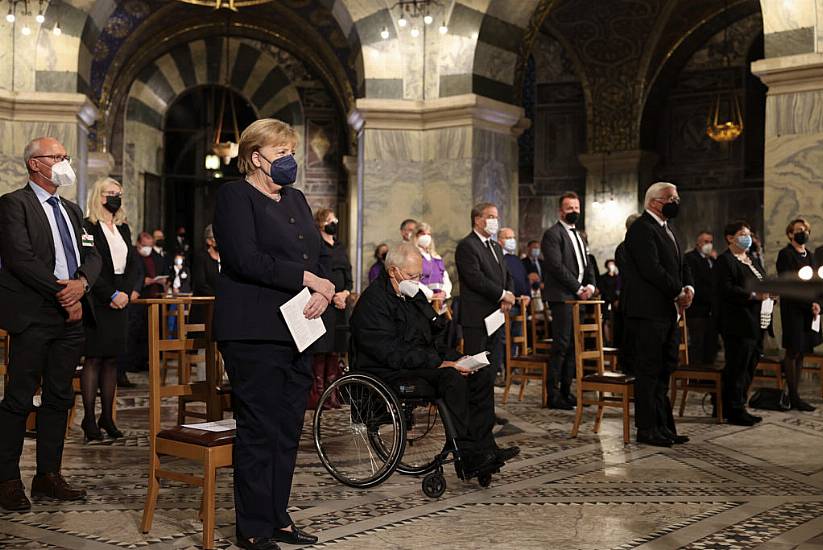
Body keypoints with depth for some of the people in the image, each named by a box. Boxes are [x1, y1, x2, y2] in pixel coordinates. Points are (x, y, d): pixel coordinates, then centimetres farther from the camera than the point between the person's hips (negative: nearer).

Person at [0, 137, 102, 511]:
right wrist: (63, 293, -14)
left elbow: (92, 256, 14)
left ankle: (48, 475, 18)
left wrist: (81, 283, -8)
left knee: (60, 398, 10)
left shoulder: (71, 210, 21)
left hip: (70, 318, 7)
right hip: (33, 316, -7)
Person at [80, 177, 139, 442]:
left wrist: (125, 293, -4)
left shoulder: (123, 229, 17)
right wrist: (111, 295, -14)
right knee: (93, 359, -5)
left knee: (112, 360, 7)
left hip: (120, 302, 6)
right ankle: (89, 418, -2)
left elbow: (133, 265, 12)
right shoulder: (87, 227, -5)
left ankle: (107, 416, 11)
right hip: (97, 302, -6)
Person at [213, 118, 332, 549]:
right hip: (254, 333, -8)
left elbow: (322, 255, 16)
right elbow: (246, 259, -17)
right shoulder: (235, 195, -4)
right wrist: (306, 278, -13)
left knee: (288, 429, 10)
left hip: (297, 332, 8)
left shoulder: (296, 199, 20)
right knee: (259, 430, -3)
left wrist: (323, 292, -4)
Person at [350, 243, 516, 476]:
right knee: (452, 378, -31)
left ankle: (483, 449, -12)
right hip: (391, 373, -9)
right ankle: (467, 456, -27)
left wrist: (453, 358, 0)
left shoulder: (414, 295, 17)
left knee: (480, 374, -9)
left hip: (424, 363, 9)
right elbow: (393, 353, -21)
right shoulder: (373, 301, -13)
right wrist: (438, 363, -24)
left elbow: (436, 334, 20)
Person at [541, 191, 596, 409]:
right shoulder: (553, 234, -6)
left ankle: (566, 391, 15)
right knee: (561, 345, -9)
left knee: (573, 346, 8)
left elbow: (587, 264, 22)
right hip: (562, 297, -8)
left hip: (578, 296, 8)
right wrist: (578, 288, -13)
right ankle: (553, 395, -4)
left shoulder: (577, 235, 22)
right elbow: (557, 266, -15)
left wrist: (590, 285, 3)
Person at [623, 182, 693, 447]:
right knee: (648, 371, -3)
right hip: (649, 312, -10)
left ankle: (663, 426, 19)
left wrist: (688, 288, 1)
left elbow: (680, 265, 21)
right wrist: (678, 293, -12)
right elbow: (652, 269, -20)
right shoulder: (641, 229, -12)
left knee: (665, 369, 12)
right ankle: (647, 429, 3)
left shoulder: (666, 230, 20)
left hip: (668, 311, 10)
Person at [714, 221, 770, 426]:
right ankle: (734, 411, 1)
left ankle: (739, 407, 21)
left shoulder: (750, 261, 22)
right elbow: (725, 289, -20)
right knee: (737, 368, -6)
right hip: (738, 325, -10)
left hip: (754, 324, 10)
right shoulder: (724, 261, -9)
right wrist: (753, 295, -23)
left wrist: (767, 292, 7)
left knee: (748, 368, 13)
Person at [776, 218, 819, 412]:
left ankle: (794, 394, 12)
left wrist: (817, 305, -2)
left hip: (808, 311, 7)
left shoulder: (809, 256, 17)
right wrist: (810, 305, -16)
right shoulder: (785, 255, -6)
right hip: (793, 310, -7)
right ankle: (793, 396, 1)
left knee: (801, 352, 8)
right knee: (793, 352, -4)